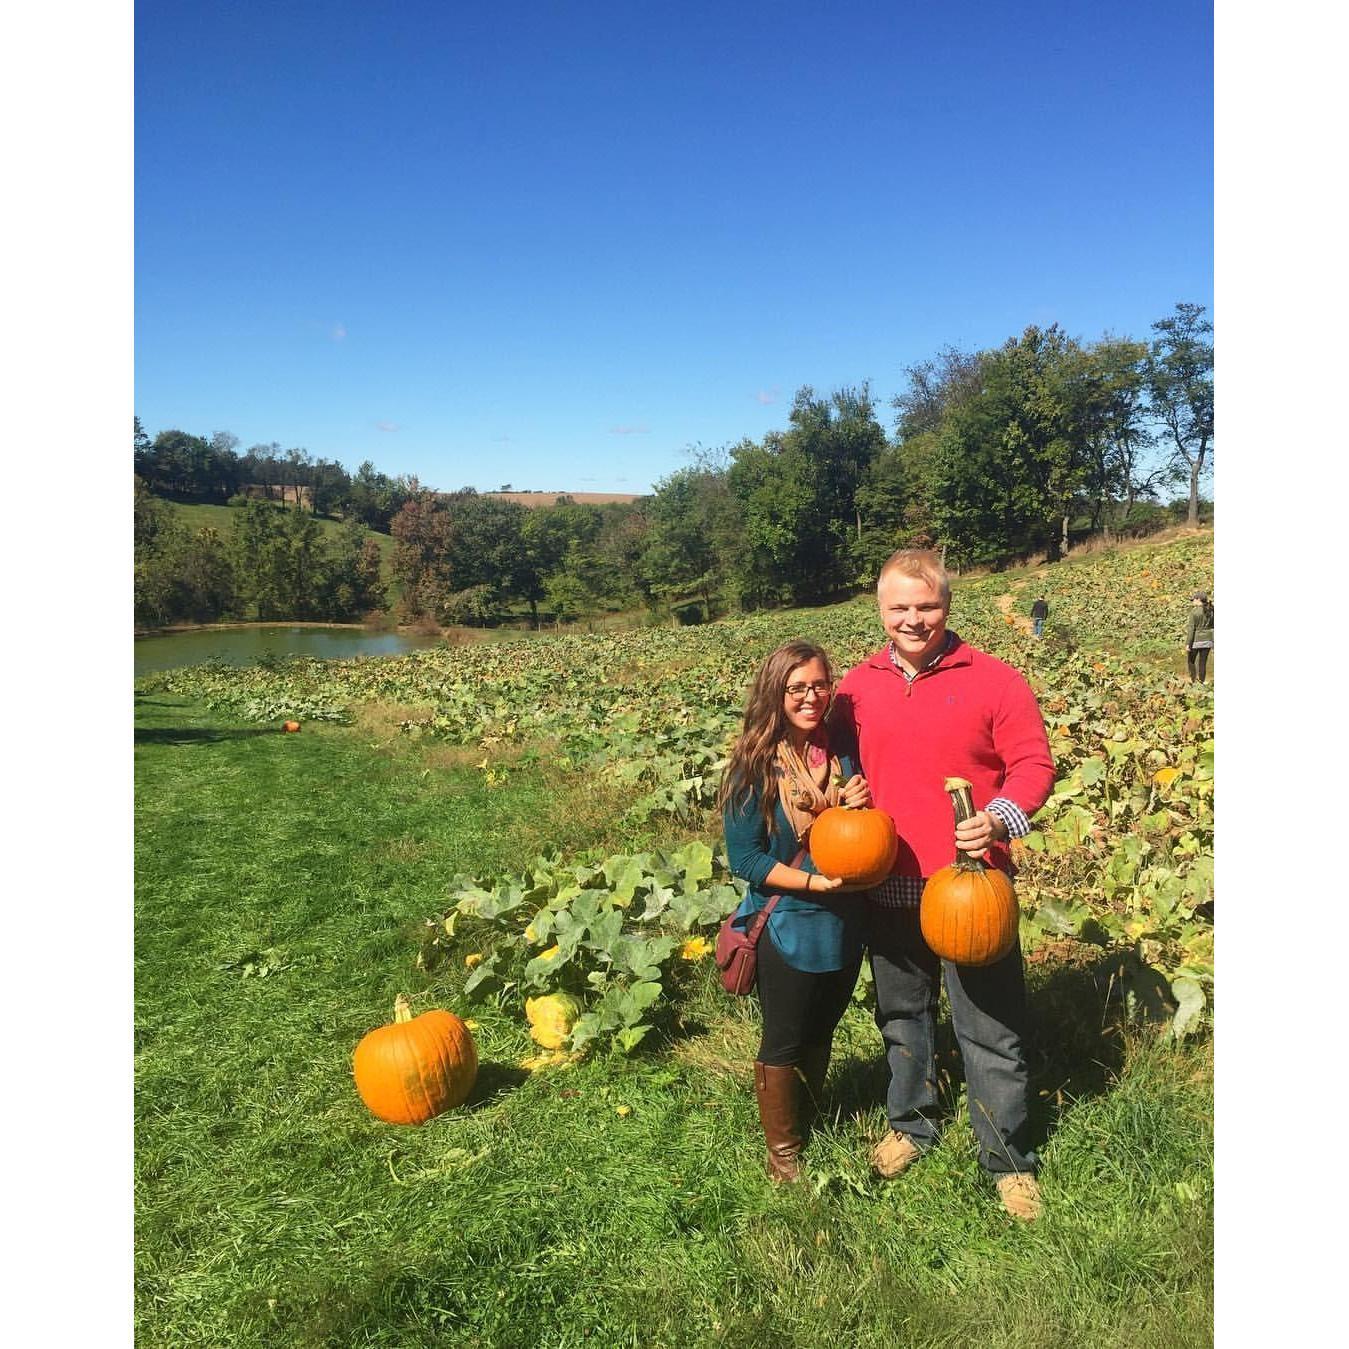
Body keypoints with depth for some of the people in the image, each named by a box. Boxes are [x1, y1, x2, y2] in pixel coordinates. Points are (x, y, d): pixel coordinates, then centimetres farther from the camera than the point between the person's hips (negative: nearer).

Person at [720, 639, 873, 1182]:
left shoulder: (841, 750, -4)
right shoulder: (755, 765, -17)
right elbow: (745, 858, -15)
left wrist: (861, 805, -14)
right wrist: (813, 882, -25)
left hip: (844, 923, 5)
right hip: (787, 928, -5)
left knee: (821, 1033, 23)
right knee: (783, 1043, 13)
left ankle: (812, 1126, 45)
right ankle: (783, 1151, 34)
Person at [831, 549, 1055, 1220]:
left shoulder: (993, 681, -7)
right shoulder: (856, 687, 3)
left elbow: (1033, 764, -7)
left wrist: (999, 817, -24)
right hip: (888, 888, 4)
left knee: (990, 1029, 6)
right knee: (902, 1015, 21)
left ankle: (1010, 1158, 27)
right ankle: (910, 1122, 44)